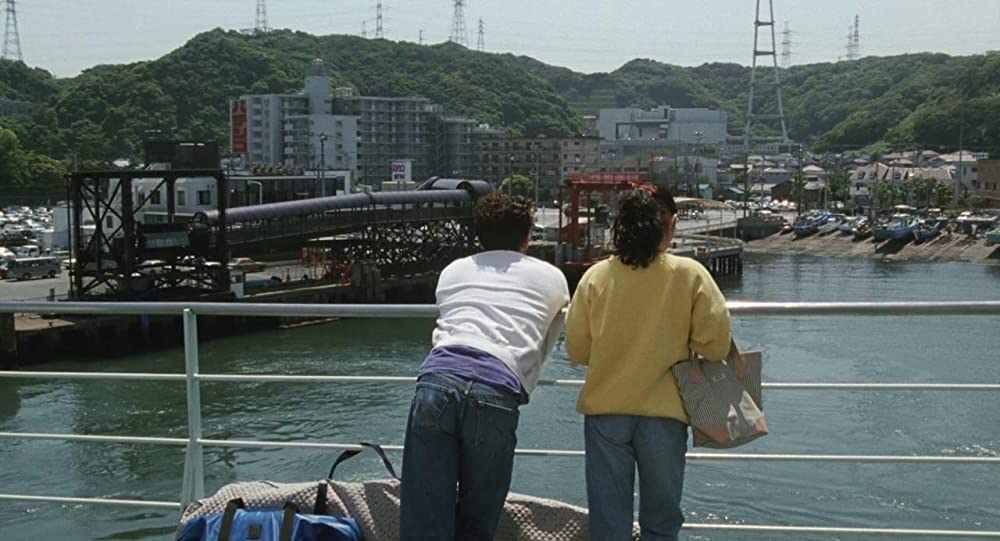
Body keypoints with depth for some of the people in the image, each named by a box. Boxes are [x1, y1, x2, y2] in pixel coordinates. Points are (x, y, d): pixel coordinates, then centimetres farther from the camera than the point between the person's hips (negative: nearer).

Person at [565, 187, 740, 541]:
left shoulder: (595, 276, -3)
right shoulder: (691, 275, -8)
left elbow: (577, 351, 2)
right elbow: (716, 347, -7)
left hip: (605, 413, 1)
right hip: (664, 417, -1)